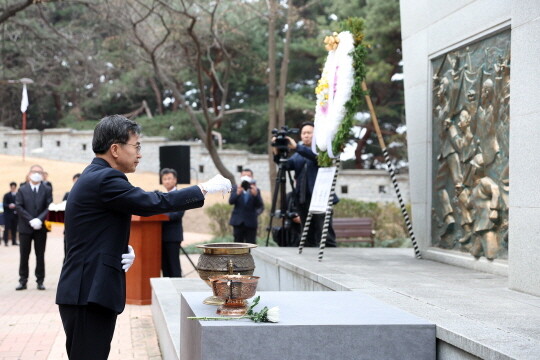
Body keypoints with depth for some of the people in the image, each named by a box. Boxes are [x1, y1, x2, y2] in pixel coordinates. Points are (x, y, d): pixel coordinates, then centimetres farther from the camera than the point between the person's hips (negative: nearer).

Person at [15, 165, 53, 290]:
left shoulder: (47, 190, 4)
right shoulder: (22, 190, 4)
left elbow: (49, 207, -4)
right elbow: (18, 207, -4)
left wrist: (39, 219, -18)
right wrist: (30, 220, -15)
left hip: (40, 228, 0)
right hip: (25, 228, 0)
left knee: (40, 255, 5)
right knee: (24, 255, 4)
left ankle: (40, 281, 11)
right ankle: (23, 281, 10)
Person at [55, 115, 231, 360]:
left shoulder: (95, 178, 17)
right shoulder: (104, 179, -15)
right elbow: (151, 203, -20)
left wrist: (125, 252, 2)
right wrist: (204, 189, -11)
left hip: (89, 292, 10)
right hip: (89, 294, -10)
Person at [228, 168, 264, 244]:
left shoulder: (256, 190, 4)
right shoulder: (235, 188, 5)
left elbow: (260, 206, -7)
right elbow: (231, 201, -9)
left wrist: (255, 195, -24)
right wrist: (237, 193, -27)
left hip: (251, 223, 0)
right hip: (238, 222, 0)